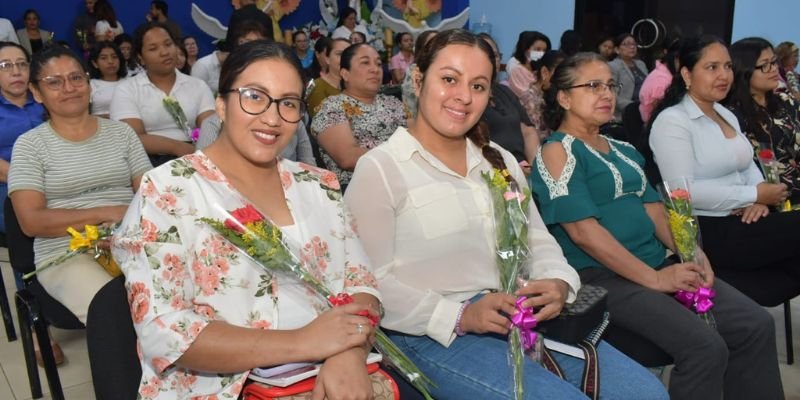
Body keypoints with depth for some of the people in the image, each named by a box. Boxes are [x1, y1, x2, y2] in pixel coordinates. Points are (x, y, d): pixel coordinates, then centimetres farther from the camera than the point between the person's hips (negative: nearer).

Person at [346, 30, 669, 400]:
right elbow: (373, 281, -12)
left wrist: (558, 282, -9)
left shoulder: (499, 161, 16)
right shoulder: (380, 168, -6)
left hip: (524, 321, 7)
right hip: (436, 337, -6)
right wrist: (459, 316, -22)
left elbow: (536, 240, 13)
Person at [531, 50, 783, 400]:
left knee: (756, 325, -4)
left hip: (658, 264, 8)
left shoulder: (623, 150, 19)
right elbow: (582, 230, -16)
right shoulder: (557, 151, -6)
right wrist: (653, 278, -17)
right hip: (600, 275, -8)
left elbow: (653, 208, 16)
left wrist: (692, 253, -4)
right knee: (705, 346, -22)